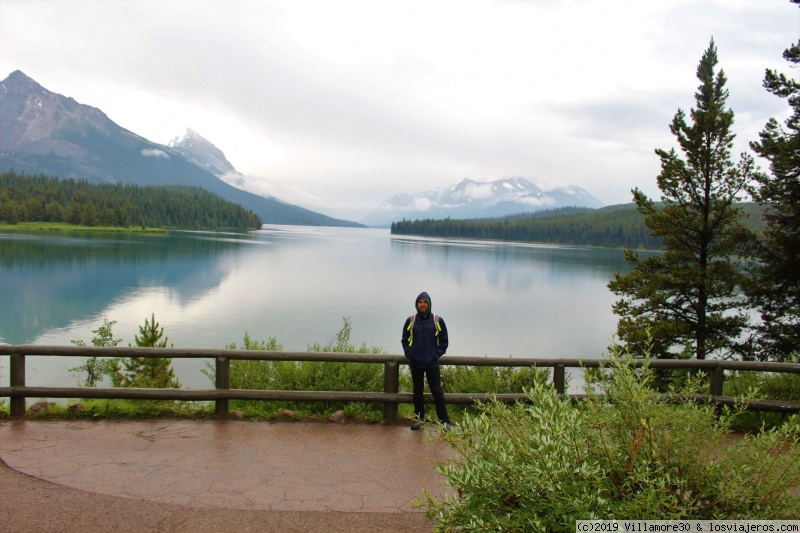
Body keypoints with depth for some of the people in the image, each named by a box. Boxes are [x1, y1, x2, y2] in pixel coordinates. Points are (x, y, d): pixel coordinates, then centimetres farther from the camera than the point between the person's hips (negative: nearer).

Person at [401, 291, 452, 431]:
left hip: (432, 363, -2)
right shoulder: (411, 321, 0)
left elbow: (444, 341, 4)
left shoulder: (438, 321, -2)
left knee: (437, 391, -2)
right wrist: (409, 354, -1)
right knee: (417, 391, 12)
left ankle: (445, 420, 4)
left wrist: (436, 355, -5)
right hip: (415, 363, 2)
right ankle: (418, 417, 24)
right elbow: (405, 339, 10)